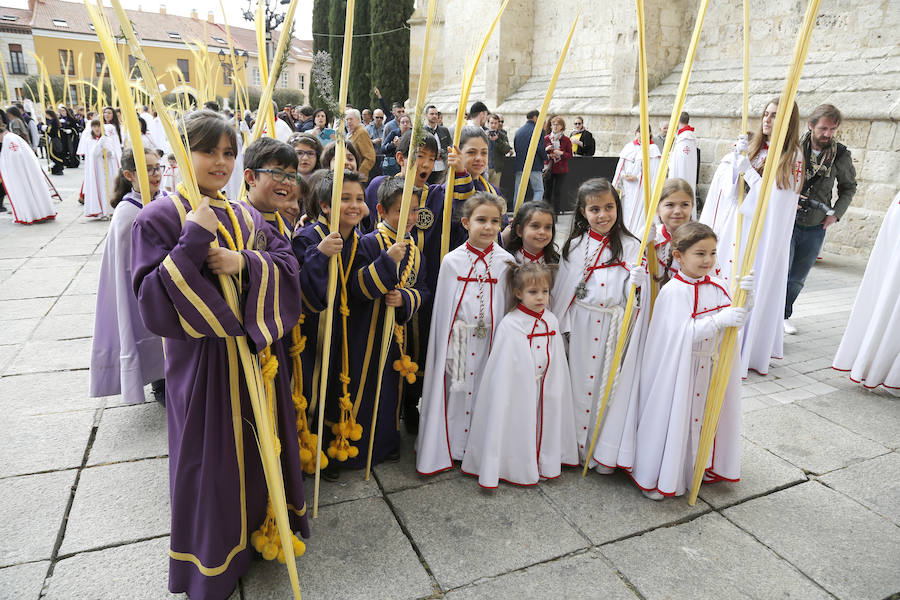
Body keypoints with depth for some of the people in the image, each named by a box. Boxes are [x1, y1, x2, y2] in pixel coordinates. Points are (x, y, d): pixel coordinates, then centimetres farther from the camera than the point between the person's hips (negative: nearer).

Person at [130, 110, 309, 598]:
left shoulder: (245, 216, 8)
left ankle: (261, 527, 40)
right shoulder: (159, 219, -8)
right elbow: (152, 301, -16)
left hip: (254, 350, 5)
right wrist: (193, 241, -24)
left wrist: (245, 262, -19)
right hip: (201, 359, -5)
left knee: (260, 443, 16)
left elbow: (287, 262, -1)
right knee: (211, 456, 8)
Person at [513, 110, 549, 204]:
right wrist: (545, 158, 4)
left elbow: (515, 148, 14)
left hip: (520, 166, 5)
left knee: (518, 192, 8)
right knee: (539, 190, 3)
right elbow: (540, 148, -13)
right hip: (534, 166, -5)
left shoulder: (518, 131, 11)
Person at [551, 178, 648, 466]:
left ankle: (606, 452, 20)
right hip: (581, 326, 1)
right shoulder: (574, 246, 3)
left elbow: (632, 296, -2)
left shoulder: (630, 247, -1)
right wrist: (559, 326, 6)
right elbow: (562, 290, 6)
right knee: (580, 382, 8)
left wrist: (636, 281, -23)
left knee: (611, 384, 4)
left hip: (616, 327, -1)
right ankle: (578, 444, 26)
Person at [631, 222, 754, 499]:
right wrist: (719, 320, -33)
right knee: (674, 419, 4)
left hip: (711, 366, 6)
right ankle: (656, 478, 21)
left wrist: (746, 296, -15)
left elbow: (736, 320, 3)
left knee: (706, 414, 17)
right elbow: (683, 333, -24)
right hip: (680, 368, -6)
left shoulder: (717, 286, 2)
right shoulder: (673, 291, -18)